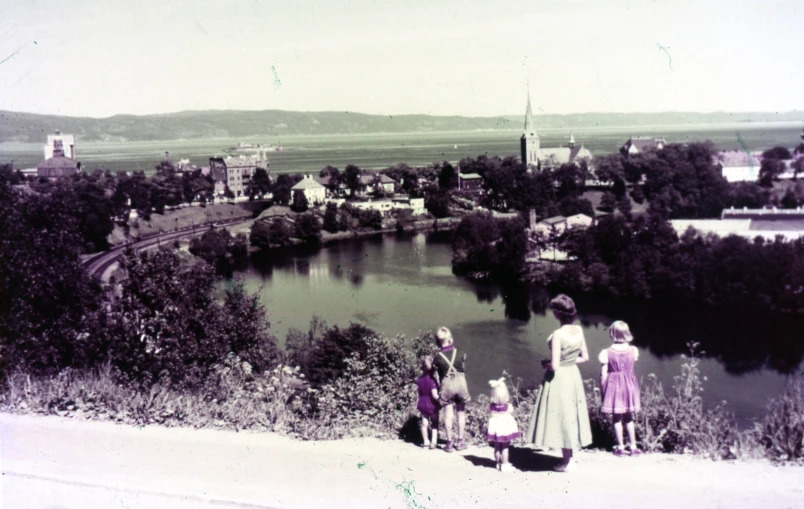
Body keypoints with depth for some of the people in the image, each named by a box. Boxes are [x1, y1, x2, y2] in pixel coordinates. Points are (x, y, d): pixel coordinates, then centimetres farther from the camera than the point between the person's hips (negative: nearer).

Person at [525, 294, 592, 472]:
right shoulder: (579, 330, -2)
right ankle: (569, 458, 27)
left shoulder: (558, 335, -23)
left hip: (558, 379, -7)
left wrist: (546, 364, -3)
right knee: (570, 416, 17)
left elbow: (554, 366, -23)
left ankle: (566, 462, 13)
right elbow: (585, 357, 7)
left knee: (560, 417, 4)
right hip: (573, 375, 7)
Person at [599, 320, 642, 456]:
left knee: (616, 418, 9)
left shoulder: (607, 353, -13)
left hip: (613, 385, -2)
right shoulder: (633, 350, -7)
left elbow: (603, 375, -11)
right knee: (629, 418, 16)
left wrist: (603, 389, 0)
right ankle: (633, 447, 19)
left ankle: (620, 447, 14)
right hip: (629, 384, 2)